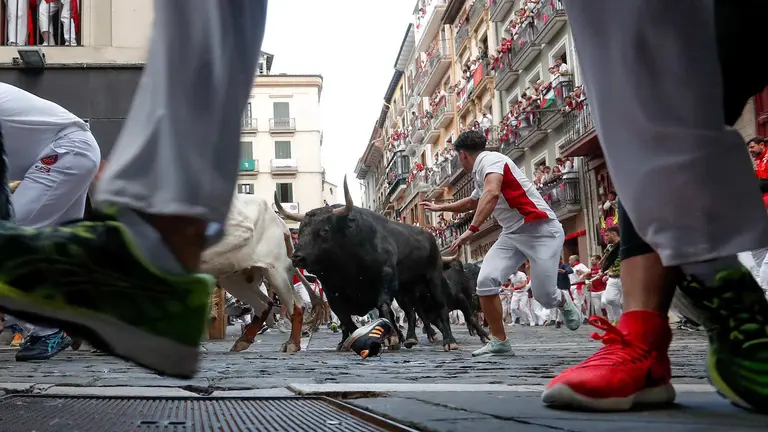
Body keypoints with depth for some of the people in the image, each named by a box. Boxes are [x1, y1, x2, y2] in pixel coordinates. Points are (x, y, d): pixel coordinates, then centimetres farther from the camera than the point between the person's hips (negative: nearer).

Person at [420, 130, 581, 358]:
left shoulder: (490, 159, -13)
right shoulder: (480, 175, 16)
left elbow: (492, 194, -34)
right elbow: (471, 203, 38)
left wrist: (472, 229, -40)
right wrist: (440, 207, 49)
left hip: (541, 230, -8)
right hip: (512, 234, 8)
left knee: (544, 297, -11)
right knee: (486, 280, -11)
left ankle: (563, 302, 26)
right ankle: (499, 341, -1)